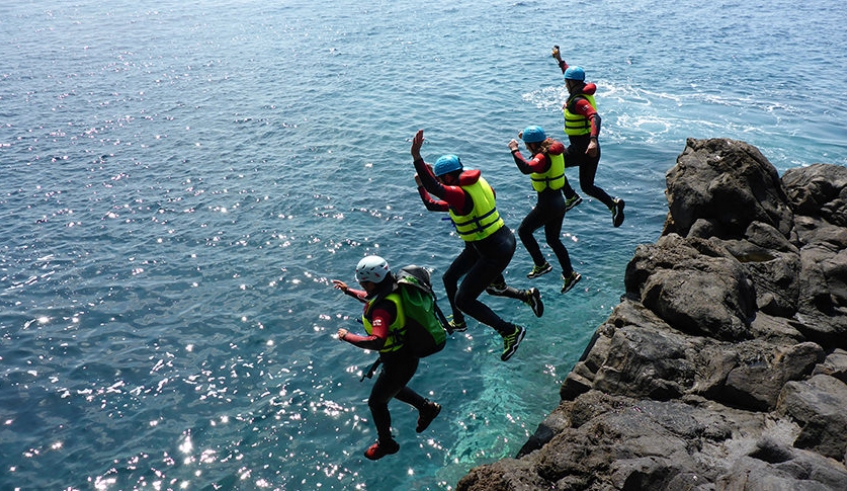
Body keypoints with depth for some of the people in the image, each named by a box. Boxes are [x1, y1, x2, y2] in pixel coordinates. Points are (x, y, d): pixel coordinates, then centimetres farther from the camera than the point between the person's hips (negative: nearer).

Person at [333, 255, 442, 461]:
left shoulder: (384, 307, -35)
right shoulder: (391, 290, -6)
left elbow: (376, 342, -45)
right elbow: (370, 298, 19)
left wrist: (347, 336, -33)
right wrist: (348, 290, 17)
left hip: (399, 362, -9)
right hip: (406, 353, 9)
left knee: (377, 402, 14)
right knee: (392, 388, 34)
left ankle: (385, 443, 37)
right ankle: (427, 407, 43)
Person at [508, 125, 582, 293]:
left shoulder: (542, 158, -23)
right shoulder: (553, 149, 3)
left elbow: (526, 168, -44)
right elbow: (539, 147, 29)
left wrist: (515, 150, -32)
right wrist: (527, 137, 18)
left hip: (547, 205, -9)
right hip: (559, 202, 9)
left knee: (524, 231, 9)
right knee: (553, 239, 20)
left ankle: (541, 265, 12)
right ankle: (569, 275, 22)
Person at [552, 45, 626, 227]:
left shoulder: (578, 101, -20)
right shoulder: (583, 92, 8)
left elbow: (595, 117, -38)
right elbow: (571, 74, 29)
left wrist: (593, 140, -52)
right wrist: (560, 60, 39)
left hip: (581, 149, -9)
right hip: (590, 148, 9)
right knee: (587, 186, 16)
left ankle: (571, 197, 5)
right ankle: (613, 204, -2)